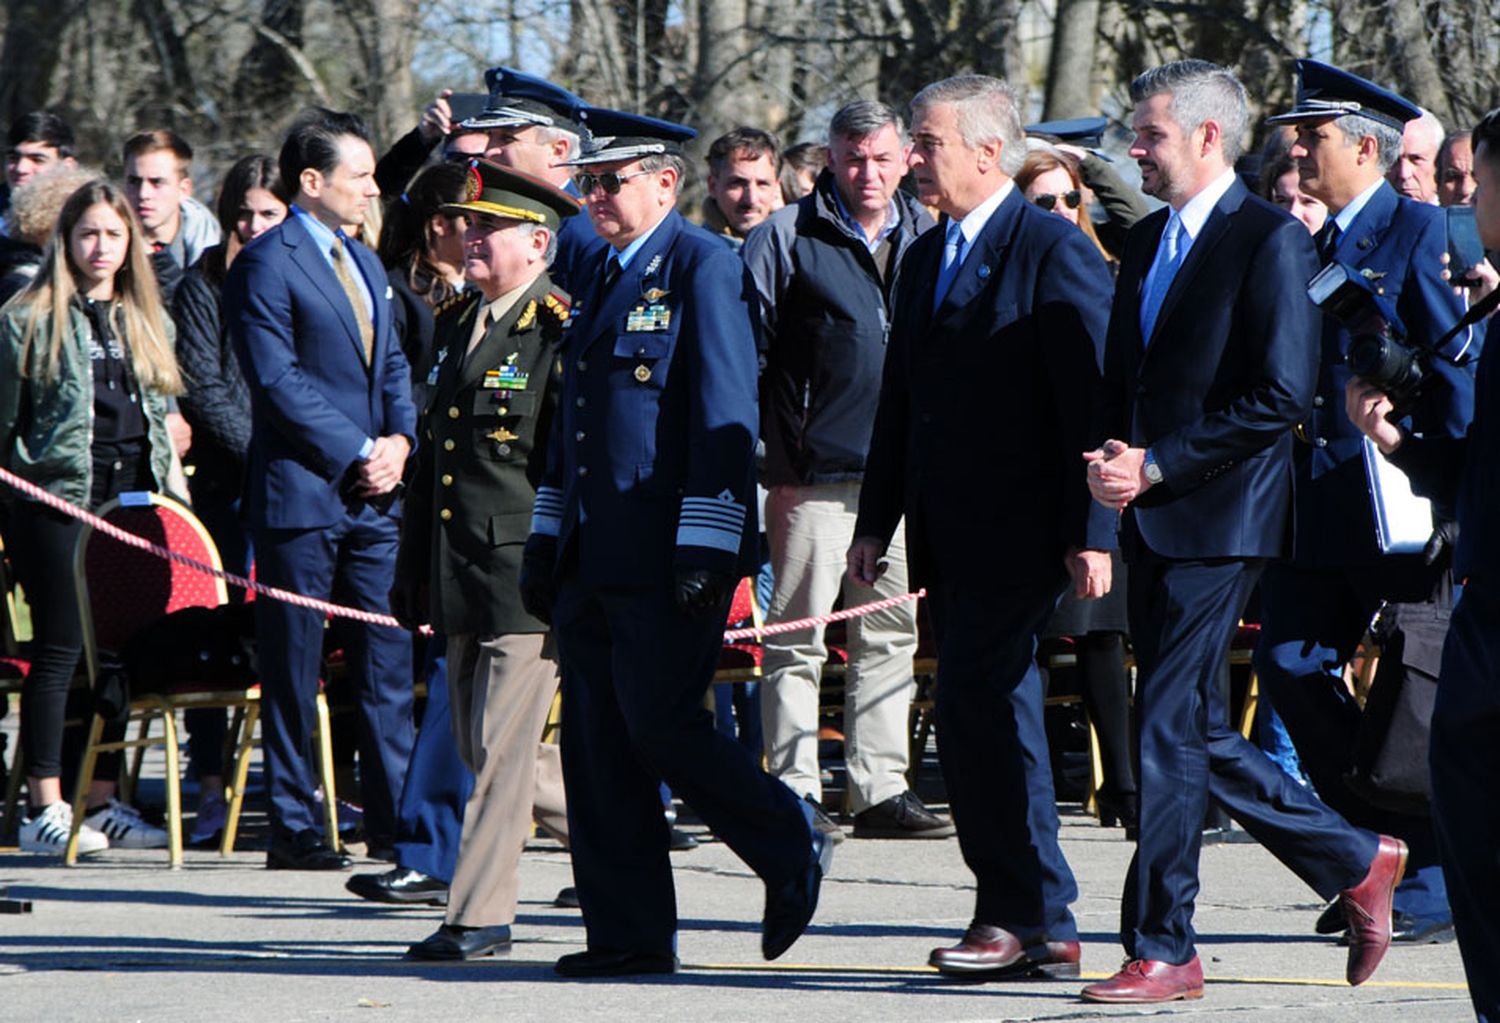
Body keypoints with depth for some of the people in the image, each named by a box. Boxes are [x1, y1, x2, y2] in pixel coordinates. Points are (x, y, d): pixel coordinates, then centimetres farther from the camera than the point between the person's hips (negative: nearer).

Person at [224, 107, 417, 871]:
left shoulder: (364, 264, 18)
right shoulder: (266, 264, -8)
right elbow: (278, 380, -14)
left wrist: (399, 440, 0)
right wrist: (358, 452, -14)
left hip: (373, 494, 7)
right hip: (302, 493, -7)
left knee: (389, 662, 6)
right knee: (294, 671, 0)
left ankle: (394, 821, 11)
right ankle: (293, 828, 4)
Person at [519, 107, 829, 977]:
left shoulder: (705, 268, -8)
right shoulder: (604, 275, 18)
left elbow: (725, 416, -13)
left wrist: (707, 551, -18)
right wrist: (547, 539, 20)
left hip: (667, 559, -8)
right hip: (595, 560, 8)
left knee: (659, 725, -11)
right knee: (598, 745, 5)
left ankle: (793, 850, 9)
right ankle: (628, 934, 8)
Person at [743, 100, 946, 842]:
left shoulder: (927, 238, 12)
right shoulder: (787, 237, -2)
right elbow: (746, 354, -3)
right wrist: (774, 462, -7)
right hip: (817, 471, -5)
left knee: (890, 636, 8)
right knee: (799, 638, -3)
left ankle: (881, 791, 13)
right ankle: (795, 794, 1)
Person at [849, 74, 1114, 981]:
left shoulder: (1055, 253, -9)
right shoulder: (927, 258, 17)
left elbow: (1090, 403, -13)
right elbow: (900, 398, 21)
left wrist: (1090, 533, -17)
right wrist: (877, 523, 16)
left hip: (1019, 533, -9)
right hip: (951, 538, 9)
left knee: (977, 706, -15)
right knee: (991, 717, 9)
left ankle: (1017, 915, -9)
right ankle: (1043, 930, 13)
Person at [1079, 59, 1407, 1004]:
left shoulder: (1271, 241, -10)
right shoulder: (1148, 242, 16)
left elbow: (1283, 396, -16)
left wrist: (1155, 465, -17)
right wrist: (1109, 458, 0)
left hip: (1216, 520, -9)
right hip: (1151, 523, 9)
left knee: (1171, 730, -9)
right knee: (1197, 731, 11)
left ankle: (1162, 952, -3)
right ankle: (1357, 861, 24)